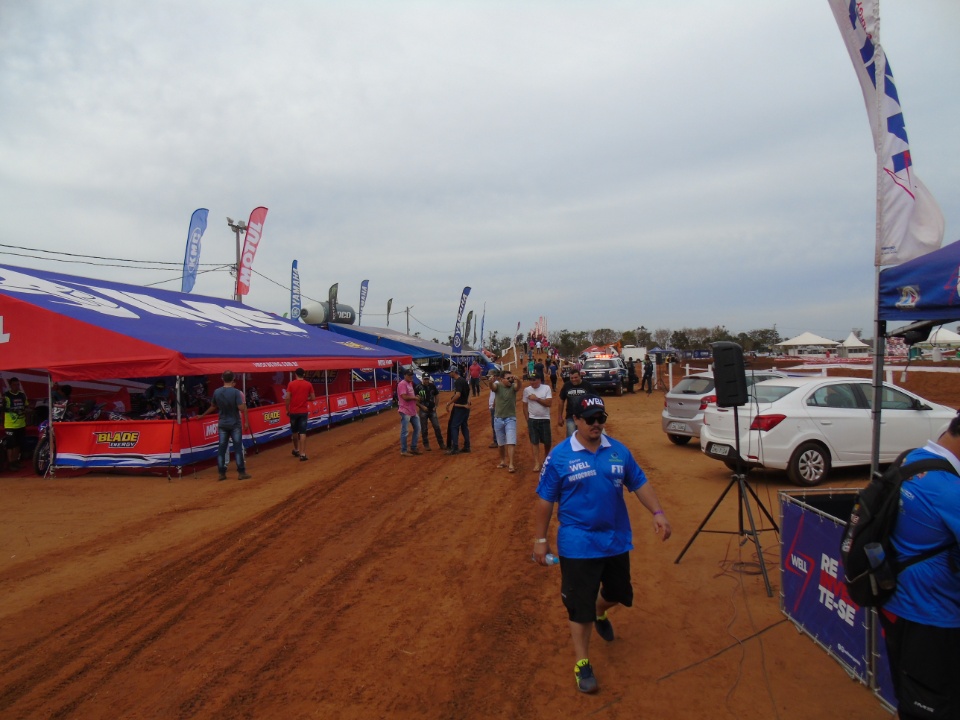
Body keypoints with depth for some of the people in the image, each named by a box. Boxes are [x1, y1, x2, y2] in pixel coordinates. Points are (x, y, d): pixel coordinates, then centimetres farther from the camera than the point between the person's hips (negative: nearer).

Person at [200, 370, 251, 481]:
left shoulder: (216, 392, -1)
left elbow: (213, 407, 11)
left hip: (222, 424, 4)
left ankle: (222, 473, 9)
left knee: (221, 449, 7)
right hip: (235, 424, -3)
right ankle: (241, 472, 2)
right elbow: (242, 408, -21)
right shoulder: (236, 392, -14)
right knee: (238, 448, 0)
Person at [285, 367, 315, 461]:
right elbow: (313, 398, 1)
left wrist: (287, 410, 3)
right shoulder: (308, 384, -2)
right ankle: (302, 454, -10)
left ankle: (296, 450, 36)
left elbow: (287, 398, -8)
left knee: (294, 431, 18)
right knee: (302, 432, -3)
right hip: (304, 411, 0)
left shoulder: (291, 384, -5)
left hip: (293, 411, 1)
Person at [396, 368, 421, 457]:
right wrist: (414, 397, -9)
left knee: (417, 428, 15)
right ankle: (403, 451, 6)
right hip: (405, 412, -10)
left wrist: (416, 406, 12)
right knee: (405, 432, -3)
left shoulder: (410, 383, 16)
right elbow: (405, 397, -23)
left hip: (413, 411, 10)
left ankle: (413, 448, 25)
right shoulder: (402, 384, -14)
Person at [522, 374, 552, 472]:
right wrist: (527, 421, 3)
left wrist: (537, 398, -19)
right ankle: (537, 463, 0)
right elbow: (525, 406, 5)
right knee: (535, 442, -1)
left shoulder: (546, 388, -7)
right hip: (532, 419, 1)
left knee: (547, 441, 9)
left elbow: (549, 403, -15)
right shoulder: (527, 390, -1)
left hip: (544, 419, -1)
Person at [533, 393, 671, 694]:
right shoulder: (559, 456, -11)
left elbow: (640, 484, 9)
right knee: (580, 605, 2)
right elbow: (545, 500, -6)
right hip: (578, 545, -4)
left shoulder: (618, 450, 1)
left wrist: (658, 513, -3)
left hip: (617, 541, 5)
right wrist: (540, 539, -6)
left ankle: (600, 614, 55)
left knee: (619, 592, 21)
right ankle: (582, 663, 21)